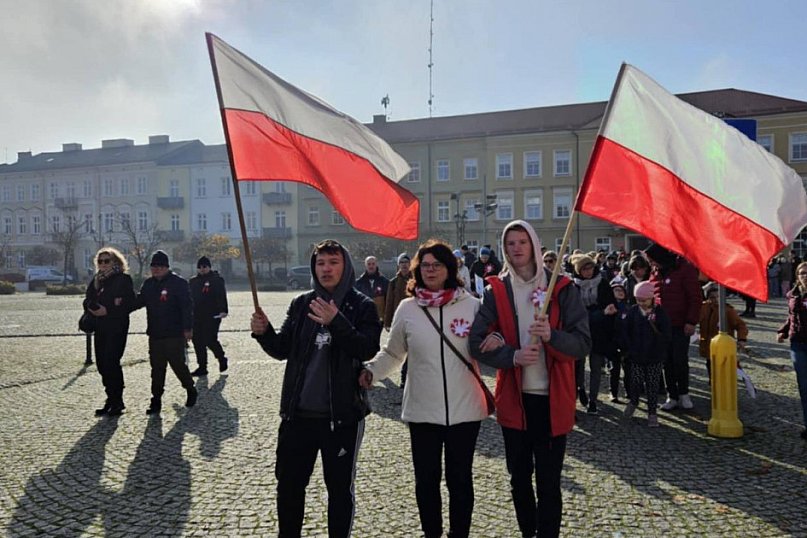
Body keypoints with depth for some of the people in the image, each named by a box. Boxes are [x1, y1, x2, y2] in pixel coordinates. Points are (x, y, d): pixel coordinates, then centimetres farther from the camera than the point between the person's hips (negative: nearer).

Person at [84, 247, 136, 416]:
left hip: (117, 327, -7)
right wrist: (93, 307, -11)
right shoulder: (96, 280, 16)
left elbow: (129, 302, -12)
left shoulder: (123, 279, -3)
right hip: (100, 326, 7)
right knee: (102, 363, 7)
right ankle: (112, 400, 18)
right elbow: (87, 301, 10)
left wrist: (108, 310, -16)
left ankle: (116, 402, -1)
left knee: (111, 362, -11)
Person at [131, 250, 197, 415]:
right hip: (155, 334, 6)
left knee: (178, 364, 0)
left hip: (175, 334, -6)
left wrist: (188, 328, -16)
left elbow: (187, 307, -12)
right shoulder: (148, 284, 11)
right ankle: (156, 400, 14)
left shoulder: (179, 283, -8)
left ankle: (191, 391, 23)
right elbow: (139, 301, 14)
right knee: (157, 368, 8)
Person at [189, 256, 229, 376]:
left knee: (210, 340, -10)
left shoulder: (217, 279, -1)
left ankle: (222, 359, 17)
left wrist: (223, 310, -23)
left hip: (212, 316, -6)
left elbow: (222, 296, -10)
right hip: (197, 316, 6)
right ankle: (202, 367, 14)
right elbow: (190, 298, 20)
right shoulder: (193, 281, 15)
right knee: (198, 341, 4)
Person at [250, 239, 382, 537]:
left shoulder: (362, 306, -6)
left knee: (340, 488, 11)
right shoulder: (301, 303, 5)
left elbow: (368, 350, -18)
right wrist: (264, 332, -13)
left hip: (342, 415, -3)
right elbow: (282, 349, 7)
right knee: (288, 484, 16)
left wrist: (336, 322, -31)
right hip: (298, 412, 4)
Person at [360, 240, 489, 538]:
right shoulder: (407, 308, -1)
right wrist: (370, 370, -11)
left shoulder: (472, 305, -3)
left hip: (465, 410, -1)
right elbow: (392, 353, 7)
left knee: (460, 479, 11)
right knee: (426, 479, 12)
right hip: (422, 410, 1)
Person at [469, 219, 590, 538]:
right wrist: (513, 356, -20)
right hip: (514, 397, 2)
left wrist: (552, 335, -25)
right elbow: (477, 344, -4)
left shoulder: (561, 289, -1)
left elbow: (583, 344, -6)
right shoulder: (495, 291, 1)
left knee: (548, 481, 3)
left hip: (552, 398, -2)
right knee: (519, 477, 16)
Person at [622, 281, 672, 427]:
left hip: (655, 357, -1)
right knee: (636, 382, 6)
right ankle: (633, 402, 36)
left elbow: (667, 335, -6)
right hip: (636, 356, 2)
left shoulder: (660, 313, -7)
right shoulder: (633, 311, -1)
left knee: (653, 385, 5)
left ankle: (652, 413, 17)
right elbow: (625, 331, 2)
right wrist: (630, 347, -4)